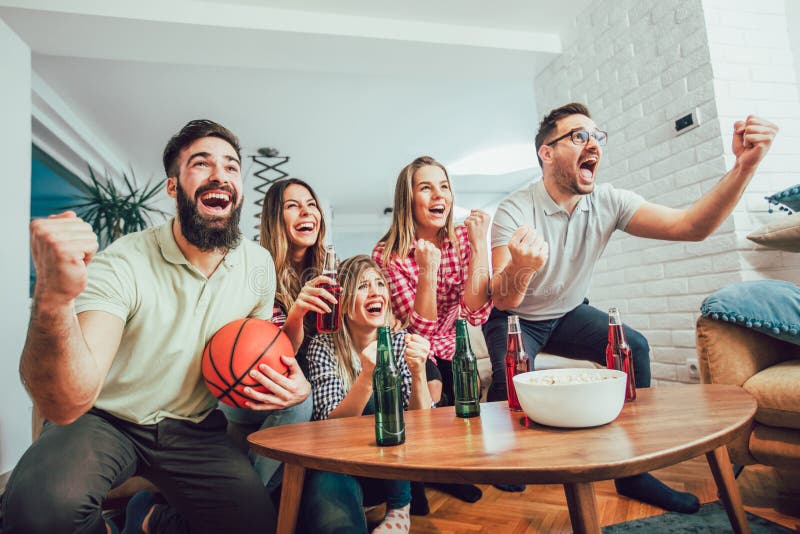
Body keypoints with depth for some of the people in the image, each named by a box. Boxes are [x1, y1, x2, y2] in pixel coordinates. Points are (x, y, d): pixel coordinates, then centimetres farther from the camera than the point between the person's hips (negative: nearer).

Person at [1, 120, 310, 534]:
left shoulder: (258, 265, -7)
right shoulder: (121, 265, -21)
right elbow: (66, 405, -32)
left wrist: (292, 384, -13)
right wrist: (52, 300, -51)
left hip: (196, 430, 4)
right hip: (106, 420, -3)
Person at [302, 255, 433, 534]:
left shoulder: (400, 342, -4)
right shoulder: (324, 347, -9)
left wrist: (418, 373, -29)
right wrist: (367, 375, -33)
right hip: (337, 466, -4)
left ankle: (400, 509, -9)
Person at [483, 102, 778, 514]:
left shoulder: (608, 203, -11)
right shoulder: (515, 211, -25)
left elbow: (691, 225, -19)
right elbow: (502, 300, -35)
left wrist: (744, 166, -34)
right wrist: (520, 267, -59)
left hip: (568, 314, 4)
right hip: (516, 320, -4)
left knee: (633, 348, -18)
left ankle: (632, 471, -1)